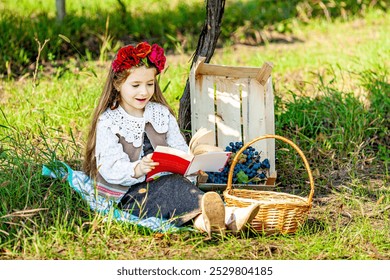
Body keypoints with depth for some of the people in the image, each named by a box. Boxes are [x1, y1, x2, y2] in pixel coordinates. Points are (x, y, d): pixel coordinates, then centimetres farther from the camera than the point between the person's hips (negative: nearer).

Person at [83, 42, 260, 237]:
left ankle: (201, 220, -64)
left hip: (162, 181, 5)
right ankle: (228, 217, -58)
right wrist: (137, 169, -33)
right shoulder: (108, 122, -1)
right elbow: (109, 167, -12)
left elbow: (180, 149, 10)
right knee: (173, 186, -33)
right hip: (129, 194, -5)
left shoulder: (161, 113, 15)